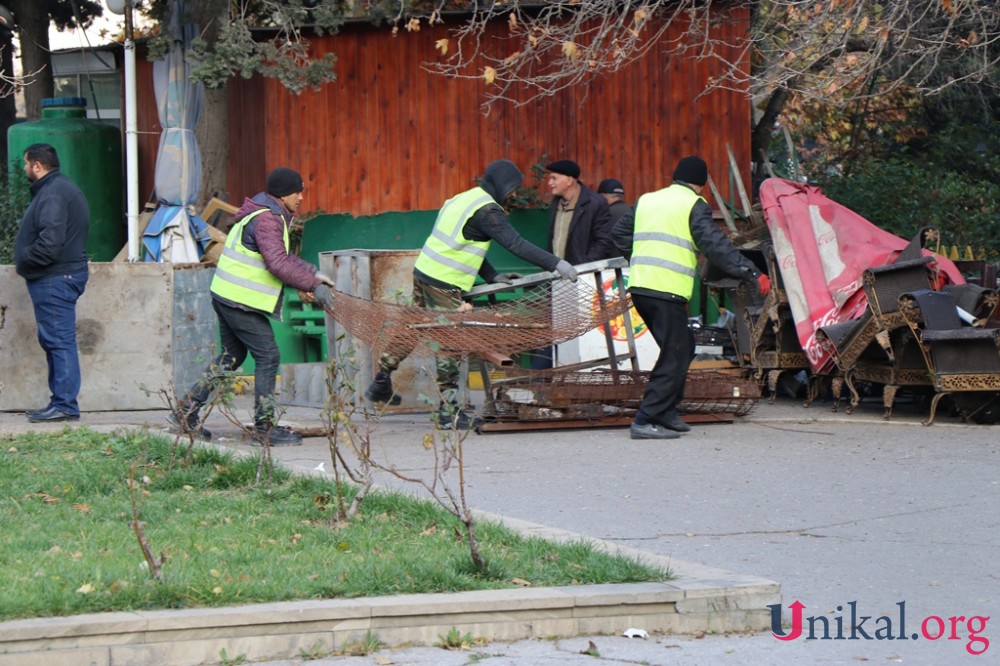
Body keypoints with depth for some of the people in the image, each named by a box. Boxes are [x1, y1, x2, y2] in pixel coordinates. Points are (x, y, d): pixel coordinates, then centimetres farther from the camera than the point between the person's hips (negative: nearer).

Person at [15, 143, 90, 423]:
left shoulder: (53, 193, -16)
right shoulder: (63, 187, 19)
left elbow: (50, 240, -26)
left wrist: (23, 260, -12)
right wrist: (26, 260, 14)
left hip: (55, 279, -11)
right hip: (62, 275, 11)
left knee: (59, 341, -10)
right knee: (55, 341, 14)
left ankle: (65, 405, -10)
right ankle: (60, 402, 17)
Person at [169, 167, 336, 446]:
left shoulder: (271, 217, 16)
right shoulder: (266, 220, -18)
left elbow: (284, 257, 25)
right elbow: (278, 264, -28)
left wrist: (315, 273, 15)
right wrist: (314, 286, -24)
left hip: (226, 297, 11)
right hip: (242, 303, -11)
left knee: (231, 356, 19)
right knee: (268, 358, -5)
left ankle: (187, 411, 22)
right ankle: (264, 428, -1)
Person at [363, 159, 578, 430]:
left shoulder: (464, 199, 16)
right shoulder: (486, 210, -14)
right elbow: (516, 244, -21)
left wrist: (493, 276, 15)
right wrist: (556, 264, -21)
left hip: (424, 273, 10)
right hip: (444, 285, -10)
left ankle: (381, 383, 33)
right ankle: (449, 412, -2)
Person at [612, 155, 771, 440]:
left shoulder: (646, 200, 19)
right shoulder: (694, 205, -1)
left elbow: (620, 233, 26)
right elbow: (716, 245, -11)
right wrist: (752, 273, -13)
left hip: (639, 285, 8)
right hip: (667, 289, -8)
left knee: (681, 346, 19)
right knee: (675, 356, -5)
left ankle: (666, 412, 16)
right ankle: (645, 421, -12)